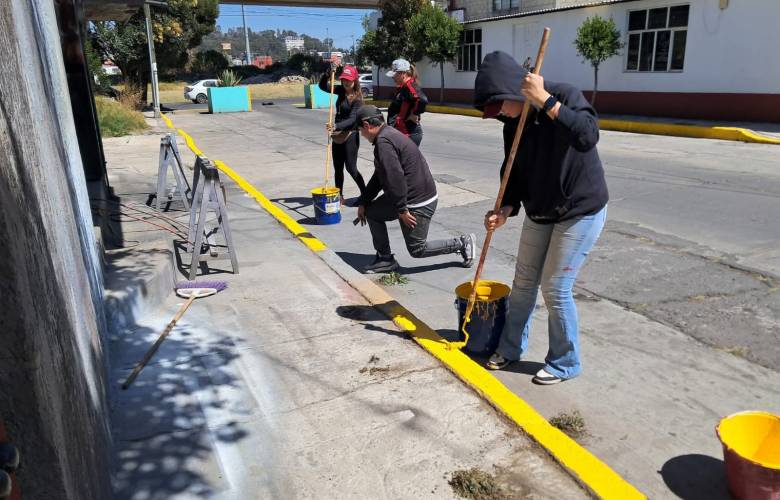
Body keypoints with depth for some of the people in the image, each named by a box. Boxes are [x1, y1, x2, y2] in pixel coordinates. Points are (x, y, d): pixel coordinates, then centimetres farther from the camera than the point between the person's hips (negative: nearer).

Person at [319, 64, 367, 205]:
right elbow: (323, 86, 6)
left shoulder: (357, 98, -15)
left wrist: (336, 126, -38)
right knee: (337, 168, 11)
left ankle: (365, 194, 8)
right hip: (338, 135, 7)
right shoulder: (341, 90, 4)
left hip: (350, 136, -7)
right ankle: (339, 196, 20)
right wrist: (328, 73, -11)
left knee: (351, 168, -5)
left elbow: (352, 119, -24)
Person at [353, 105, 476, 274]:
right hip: (407, 196, 10)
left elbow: (395, 178, -28)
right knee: (372, 212, 13)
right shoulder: (389, 135, 14)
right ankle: (385, 259, 18)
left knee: (417, 249, 1)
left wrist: (402, 210, -21)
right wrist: (363, 202, 16)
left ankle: (463, 243, 13)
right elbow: (379, 176, 18)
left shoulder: (383, 142, -21)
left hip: (419, 202, -10)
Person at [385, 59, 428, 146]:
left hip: (409, 133, -11)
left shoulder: (410, 85, -17)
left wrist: (415, 114, -22)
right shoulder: (402, 87, 14)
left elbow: (422, 100, -34)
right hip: (402, 132, 11)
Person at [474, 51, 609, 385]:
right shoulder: (513, 124, -1)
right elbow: (515, 173, 4)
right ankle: (511, 348, 31)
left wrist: (545, 100, -37)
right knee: (523, 283, 12)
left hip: (580, 211, -7)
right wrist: (505, 210, -12)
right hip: (539, 212, 7)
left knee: (555, 289, -5)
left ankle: (565, 363, 16)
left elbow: (587, 136, -38)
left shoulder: (565, 96, -19)